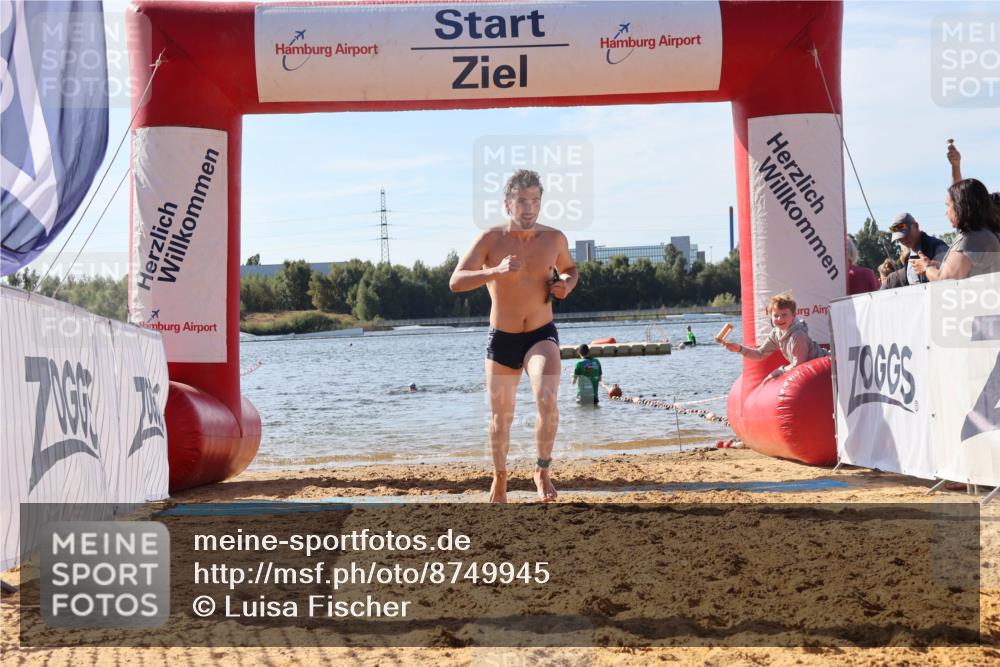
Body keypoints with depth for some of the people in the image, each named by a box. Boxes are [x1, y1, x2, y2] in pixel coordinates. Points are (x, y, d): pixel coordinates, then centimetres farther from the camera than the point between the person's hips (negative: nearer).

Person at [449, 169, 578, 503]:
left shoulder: (555, 238, -5)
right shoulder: (490, 239, -11)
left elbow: (569, 268, 16)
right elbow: (456, 282, -19)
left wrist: (567, 283, -8)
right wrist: (496, 271, -34)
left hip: (542, 336, 0)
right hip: (501, 339, 0)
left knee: (547, 399, -27)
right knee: (501, 416, 14)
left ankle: (543, 471, -7)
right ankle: (500, 478, 38)